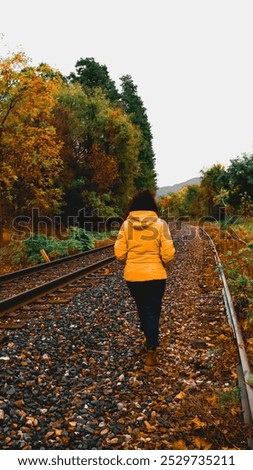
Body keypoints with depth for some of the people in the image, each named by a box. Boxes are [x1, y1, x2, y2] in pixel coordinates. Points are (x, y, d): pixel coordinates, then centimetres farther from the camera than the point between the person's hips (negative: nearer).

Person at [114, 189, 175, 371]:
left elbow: (119, 254, -5)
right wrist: (163, 265, 9)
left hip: (132, 276, 2)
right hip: (155, 276, -2)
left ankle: (149, 338, 42)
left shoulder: (126, 224, -5)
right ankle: (151, 353, 5)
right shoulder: (160, 224, -9)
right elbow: (168, 254, -12)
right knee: (153, 311, 7)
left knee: (142, 308, 23)